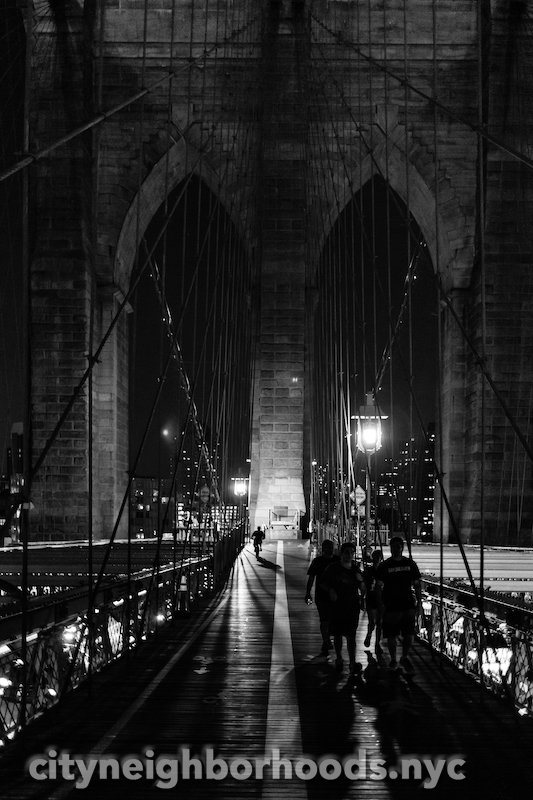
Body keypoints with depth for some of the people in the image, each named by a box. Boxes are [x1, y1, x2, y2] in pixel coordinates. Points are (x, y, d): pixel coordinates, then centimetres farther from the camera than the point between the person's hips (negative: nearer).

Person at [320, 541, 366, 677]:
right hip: (337, 605, 0)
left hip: (352, 606, 0)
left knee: (351, 635, -7)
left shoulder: (355, 569, 6)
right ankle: (339, 659, 28)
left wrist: (360, 580, -9)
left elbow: (362, 588, 13)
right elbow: (323, 582, 7)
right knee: (337, 634, 10)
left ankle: (352, 663, -11)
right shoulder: (333, 568, -2)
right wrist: (330, 590, -11)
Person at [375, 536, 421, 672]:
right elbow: (379, 586, -1)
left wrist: (419, 601, 5)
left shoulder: (410, 564, 7)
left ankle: (404, 658, 17)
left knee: (409, 634, -4)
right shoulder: (384, 566, 0)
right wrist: (380, 603, -12)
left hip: (408, 605, 1)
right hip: (390, 605, -1)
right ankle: (393, 659, 20)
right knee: (391, 636, 3)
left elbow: (416, 584, 12)